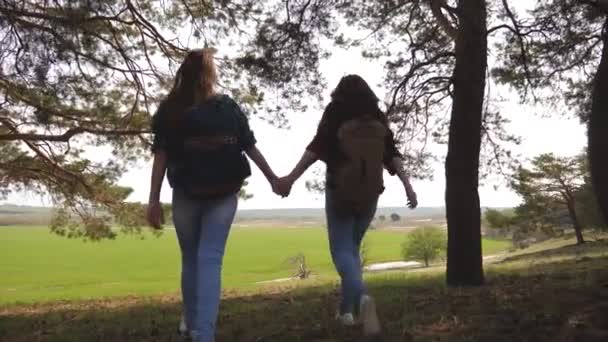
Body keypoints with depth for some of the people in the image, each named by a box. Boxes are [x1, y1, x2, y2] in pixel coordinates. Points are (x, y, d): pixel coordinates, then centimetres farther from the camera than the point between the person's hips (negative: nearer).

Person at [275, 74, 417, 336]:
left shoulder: (335, 112, 0)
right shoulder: (378, 118, 9)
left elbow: (317, 147, -12)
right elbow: (392, 154, 1)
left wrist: (291, 178, -15)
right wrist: (407, 185, 0)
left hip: (339, 191, -4)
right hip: (369, 194, 4)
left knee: (342, 251, -4)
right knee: (352, 248, 17)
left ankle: (362, 297, -29)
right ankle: (347, 309, 19)